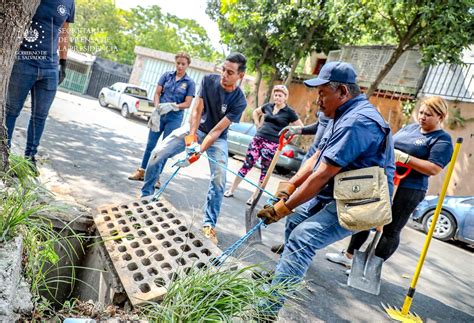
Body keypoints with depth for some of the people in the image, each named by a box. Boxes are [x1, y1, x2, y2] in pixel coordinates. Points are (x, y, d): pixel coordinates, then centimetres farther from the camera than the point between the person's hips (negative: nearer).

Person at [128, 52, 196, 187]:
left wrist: (173, 106, -20)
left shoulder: (190, 83, -3)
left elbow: (187, 104, -6)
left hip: (174, 118, -2)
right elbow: (157, 93, 2)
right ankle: (141, 171, 22)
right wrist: (157, 107, -14)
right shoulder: (167, 75, 3)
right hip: (160, 114, 2)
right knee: (150, 144, 8)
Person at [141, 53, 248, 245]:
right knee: (157, 154, -9)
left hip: (217, 138, -2)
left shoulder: (239, 101, -22)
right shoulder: (209, 80, -15)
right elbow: (197, 110, -17)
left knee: (219, 179, -18)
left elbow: (217, 130, -25)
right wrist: (191, 138, -30)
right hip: (195, 128, 3)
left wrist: (198, 153, -34)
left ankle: (209, 224, -2)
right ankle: (145, 196, 12)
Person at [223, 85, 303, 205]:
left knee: (265, 170, 4)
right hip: (258, 139, 3)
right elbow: (256, 112, 27)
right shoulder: (268, 106, 9)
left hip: (272, 144, -3)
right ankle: (231, 190, 14)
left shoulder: (289, 112, -2)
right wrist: (258, 124, 14)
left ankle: (254, 196, 16)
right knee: (247, 164, 4)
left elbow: (301, 127, 0)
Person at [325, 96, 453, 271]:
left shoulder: (442, 140, -7)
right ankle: (349, 256, 26)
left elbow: (434, 169, -17)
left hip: (408, 190, -7)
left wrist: (404, 157, -22)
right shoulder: (410, 127, 13)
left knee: (391, 230, 4)